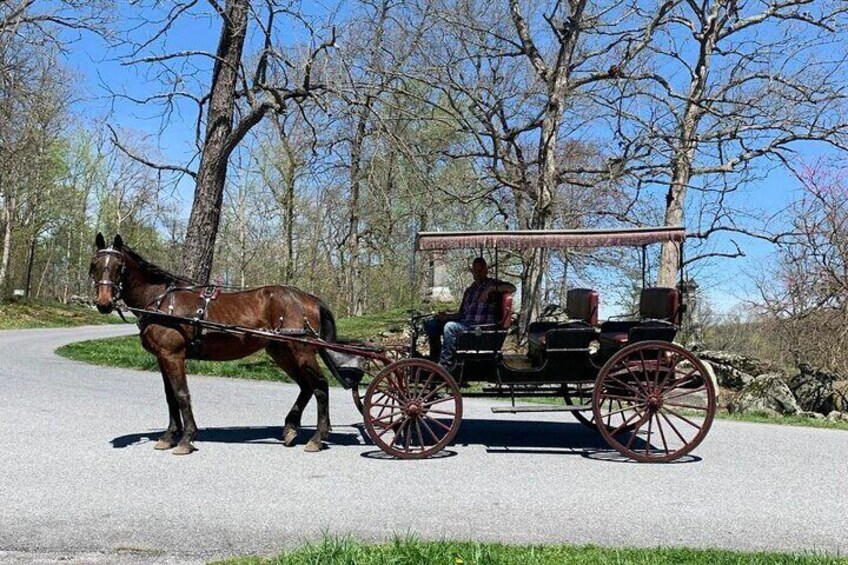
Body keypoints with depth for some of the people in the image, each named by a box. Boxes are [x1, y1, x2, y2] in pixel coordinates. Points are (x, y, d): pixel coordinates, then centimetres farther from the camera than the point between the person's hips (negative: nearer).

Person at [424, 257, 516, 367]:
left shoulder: (492, 284, 6)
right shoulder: (469, 290, 25)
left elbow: (512, 288, -12)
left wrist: (491, 289, -23)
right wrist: (447, 315, 3)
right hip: (464, 324, 8)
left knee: (450, 327, -33)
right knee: (431, 324, -2)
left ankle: (443, 365, -31)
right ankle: (435, 359, 2)